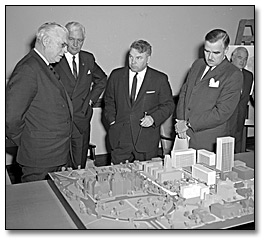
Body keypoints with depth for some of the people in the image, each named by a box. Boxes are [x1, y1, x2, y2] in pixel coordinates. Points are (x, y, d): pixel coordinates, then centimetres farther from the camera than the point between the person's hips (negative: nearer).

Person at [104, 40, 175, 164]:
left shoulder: (160, 79, -1)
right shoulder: (116, 75, 6)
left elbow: (168, 105, 3)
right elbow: (109, 101, 16)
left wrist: (153, 118, -13)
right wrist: (112, 120, 3)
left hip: (147, 141, -1)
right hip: (120, 139, 2)